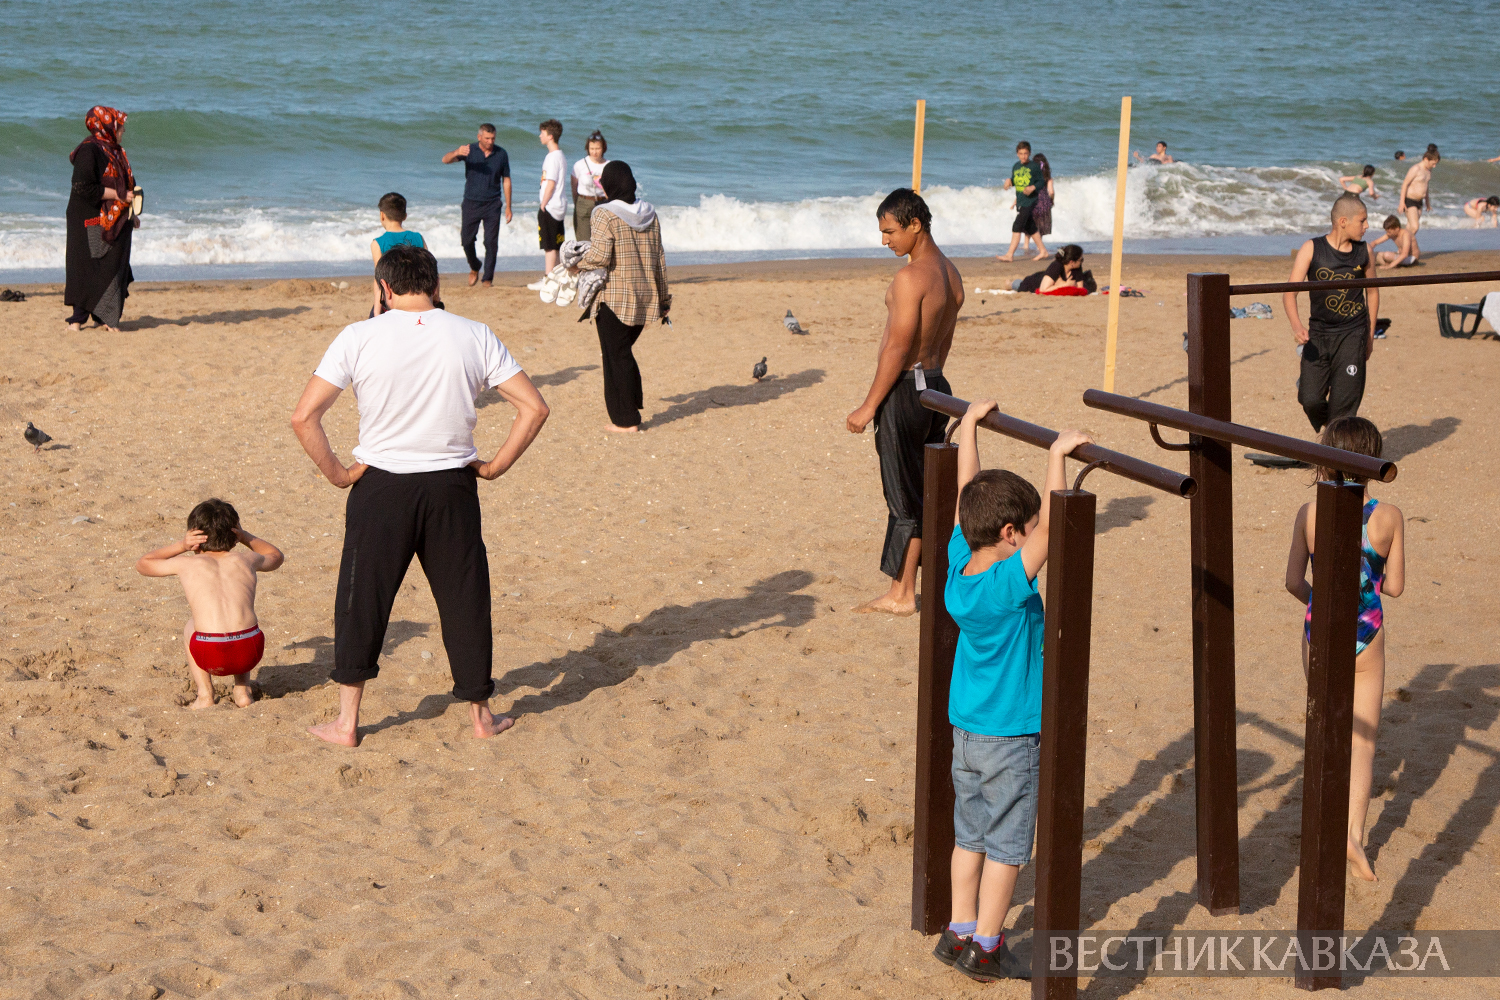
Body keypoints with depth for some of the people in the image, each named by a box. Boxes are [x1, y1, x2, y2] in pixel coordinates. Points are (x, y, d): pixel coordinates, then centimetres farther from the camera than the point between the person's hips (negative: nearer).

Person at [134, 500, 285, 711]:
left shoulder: (187, 564, 14)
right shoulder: (246, 560, 19)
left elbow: (142, 564, 33)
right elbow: (276, 556, 45)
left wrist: (180, 546, 27)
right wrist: (244, 536, 37)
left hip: (212, 655, -2)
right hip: (251, 652, 2)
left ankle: (205, 695, 21)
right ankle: (243, 690, 29)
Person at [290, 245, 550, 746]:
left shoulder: (359, 337, -6)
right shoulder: (473, 336, -1)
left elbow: (303, 417, -11)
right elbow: (534, 407, -3)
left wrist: (336, 473, -1)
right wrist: (495, 465, 3)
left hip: (381, 486, -1)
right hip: (452, 486, 1)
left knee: (362, 601, 11)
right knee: (464, 597, 14)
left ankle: (346, 721, 16)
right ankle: (480, 713, 23)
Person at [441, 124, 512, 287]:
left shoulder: (501, 154, 0)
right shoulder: (469, 150, -4)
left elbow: (506, 180, 6)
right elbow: (445, 159, -17)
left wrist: (508, 207, 4)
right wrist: (456, 153, -41)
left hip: (492, 204, 0)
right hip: (471, 203, 0)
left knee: (491, 242, -5)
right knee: (466, 240, 1)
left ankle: (488, 278, 5)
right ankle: (474, 268, 28)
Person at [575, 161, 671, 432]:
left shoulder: (605, 214, -12)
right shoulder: (650, 214, 7)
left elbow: (599, 257, -21)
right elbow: (659, 259, 11)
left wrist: (577, 264, -1)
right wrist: (663, 298, 18)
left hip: (615, 298, -6)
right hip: (645, 298, 6)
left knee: (616, 355, 3)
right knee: (623, 351, 21)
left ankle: (626, 420, 6)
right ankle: (633, 402, 22)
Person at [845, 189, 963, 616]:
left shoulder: (910, 277, -19)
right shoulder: (951, 274, 9)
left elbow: (897, 347, -20)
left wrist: (869, 406, -16)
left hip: (905, 389, -9)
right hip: (935, 384, 9)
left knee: (905, 497, 0)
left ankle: (901, 593, 8)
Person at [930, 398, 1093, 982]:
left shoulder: (960, 564, -6)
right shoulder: (1009, 584, -25)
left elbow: (969, 495, 5)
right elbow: (1053, 524, -36)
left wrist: (969, 426, 13)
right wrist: (1057, 455, -35)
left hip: (966, 731, 7)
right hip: (1010, 736, -7)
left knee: (971, 836, 18)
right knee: (1006, 845, 6)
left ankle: (960, 934, 26)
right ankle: (985, 950, 13)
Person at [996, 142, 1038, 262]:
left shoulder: (1034, 166, -6)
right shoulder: (1016, 166, 10)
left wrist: (1032, 188, -21)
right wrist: (1009, 181, -3)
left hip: (1030, 200, -7)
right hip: (1019, 200, 7)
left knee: (1017, 226, -14)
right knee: (1030, 228, 14)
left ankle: (1010, 254, -16)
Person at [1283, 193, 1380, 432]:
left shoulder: (1364, 253, 2)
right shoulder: (1312, 249, -6)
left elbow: (1372, 292, 17)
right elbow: (1290, 291, -13)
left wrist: (1370, 336, 16)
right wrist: (1296, 326, -31)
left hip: (1352, 334, 1)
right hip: (1318, 333, 0)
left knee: (1344, 403, -5)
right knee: (1310, 401, -6)